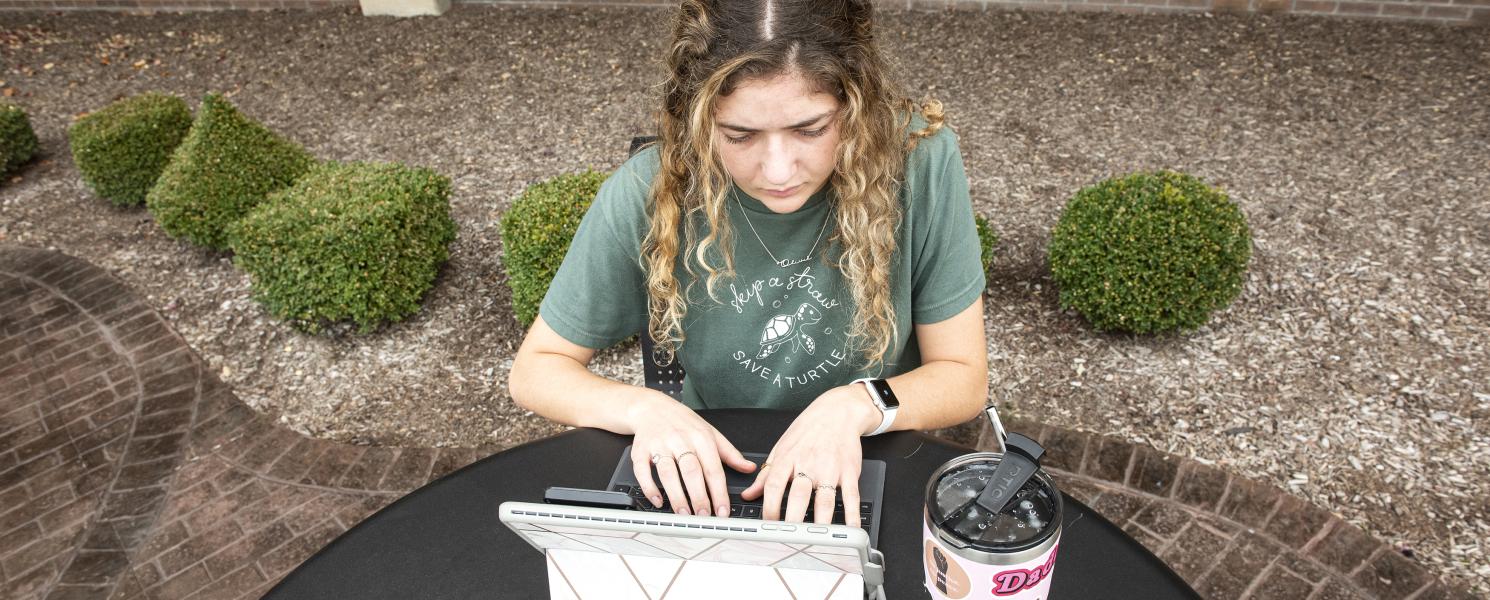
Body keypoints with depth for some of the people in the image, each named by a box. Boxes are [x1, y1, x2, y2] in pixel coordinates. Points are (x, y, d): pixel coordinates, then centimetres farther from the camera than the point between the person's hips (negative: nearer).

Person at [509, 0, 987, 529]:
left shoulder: (919, 163, -19)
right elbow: (533, 371, -6)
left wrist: (855, 406, -27)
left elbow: (963, 378, -8)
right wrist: (645, 408, -24)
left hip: (867, 477, 1)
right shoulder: (649, 194, -18)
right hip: (709, 479, 0)